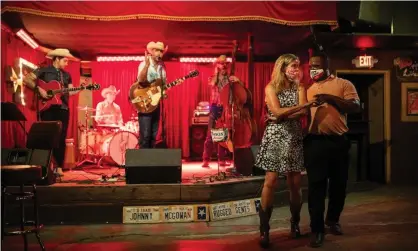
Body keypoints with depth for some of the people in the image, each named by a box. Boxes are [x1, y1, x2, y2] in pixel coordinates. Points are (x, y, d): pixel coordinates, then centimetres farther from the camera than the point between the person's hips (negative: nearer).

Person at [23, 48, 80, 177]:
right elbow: (26, 79, -5)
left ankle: (59, 166, 7)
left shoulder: (66, 75, 16)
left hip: (63, 108, 4)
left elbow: (70, 92, 10)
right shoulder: (44, 70, 2)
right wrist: (39, 89, -16)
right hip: (47, 108, -4)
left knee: (61, 138, 1)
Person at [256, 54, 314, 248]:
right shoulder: (271, 88, 1)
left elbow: (303, 112, -3)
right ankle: (264, 229, -5)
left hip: (294, 138, 3)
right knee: (271, 182, -10)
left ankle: (295, 224, 20)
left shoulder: (299, 88, 11)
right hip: (275, 137, -3)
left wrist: (282, 117, -14)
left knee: (295, 183, 2)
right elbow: (277, 111, -13)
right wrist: (303, 105, -15)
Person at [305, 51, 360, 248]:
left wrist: (330, 98, -19)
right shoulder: (308, 90, 14)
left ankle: (333, 219, 33)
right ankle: (317, 228, 5)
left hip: (338, 141, -1)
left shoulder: (343, 84, 3)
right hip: (315, 142, 1)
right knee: (316, 185, -1)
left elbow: (355, 106, -10)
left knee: (338, 184, 11)